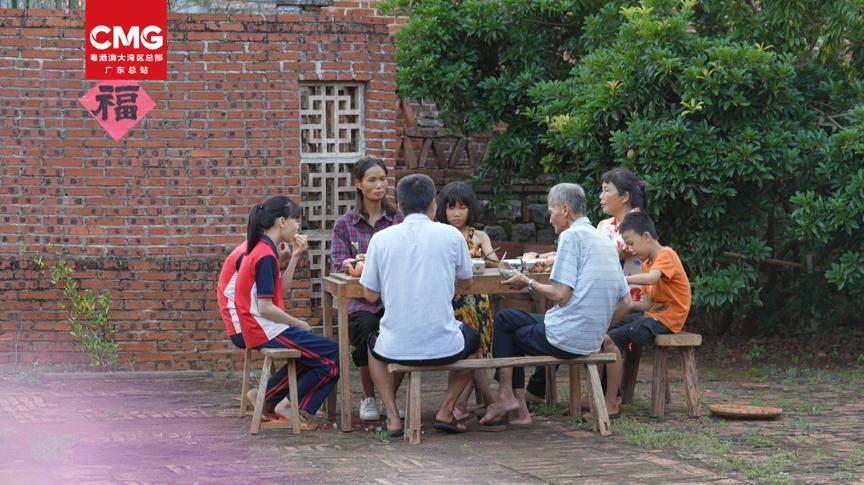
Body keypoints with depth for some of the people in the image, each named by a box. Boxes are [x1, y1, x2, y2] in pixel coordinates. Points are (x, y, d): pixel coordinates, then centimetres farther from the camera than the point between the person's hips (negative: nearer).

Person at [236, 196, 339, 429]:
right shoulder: (266, 256, -20)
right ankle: (294, 406, 7)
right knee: (333, 357, -5)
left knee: (313, 352, 26)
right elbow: (265, 308, -23)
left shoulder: (260, 249, 10)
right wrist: (299, 324, -11)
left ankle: (267, 397, 21)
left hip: (259, 329, 10)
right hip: (268, 331, -10)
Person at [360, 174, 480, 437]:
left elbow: (370, 295, 6)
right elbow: (466, 283, 12)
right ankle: (446, 411, 17)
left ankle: (392, 417, 17)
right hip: (444, 348, -1)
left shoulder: (380, 239, -2)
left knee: (374, 343, 36)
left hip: (396, 348, 1)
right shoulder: (451, 235, -4)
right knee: (472, 338, 34)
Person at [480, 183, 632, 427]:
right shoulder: (605, 241, 15)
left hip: (566, 338, -9)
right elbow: (625, 302, 14)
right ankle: (517, 408, 18)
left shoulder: (571, 235, -11)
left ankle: (506, 397, 11)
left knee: (504, 322, 16)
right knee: (506, 318, 24)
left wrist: (529, 283, -1)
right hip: (592, 340, 9)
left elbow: (561, 295, -17)